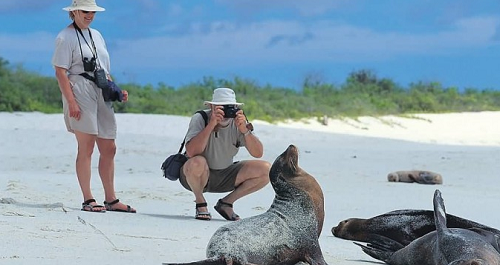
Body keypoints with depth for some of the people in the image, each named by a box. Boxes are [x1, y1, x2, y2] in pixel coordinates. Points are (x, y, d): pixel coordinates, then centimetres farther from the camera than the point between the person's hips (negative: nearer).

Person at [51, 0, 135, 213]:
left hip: (101, 95, 7)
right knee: (86, 147, -8)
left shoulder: (96, 35, 20)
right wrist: (71, 101, -19)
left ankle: (111, 199, 13)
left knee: (109, 148, 6)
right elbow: (60, 71, -11)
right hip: (80, 93, -7)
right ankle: (88, 200, -4)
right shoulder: (65, 37, -3)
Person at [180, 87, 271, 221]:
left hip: (225, 176, 5)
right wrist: (211, 125, -40)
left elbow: (258, 153, -16)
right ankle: (200, 203, -9)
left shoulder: (238, 122, -8)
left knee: (266, 170, -10)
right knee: (197, 163, -40)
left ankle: (226, 203, 4)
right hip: (195, 176, -5)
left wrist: (245, 130, -31)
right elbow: (191, 152, -36)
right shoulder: (200, 119, -20)